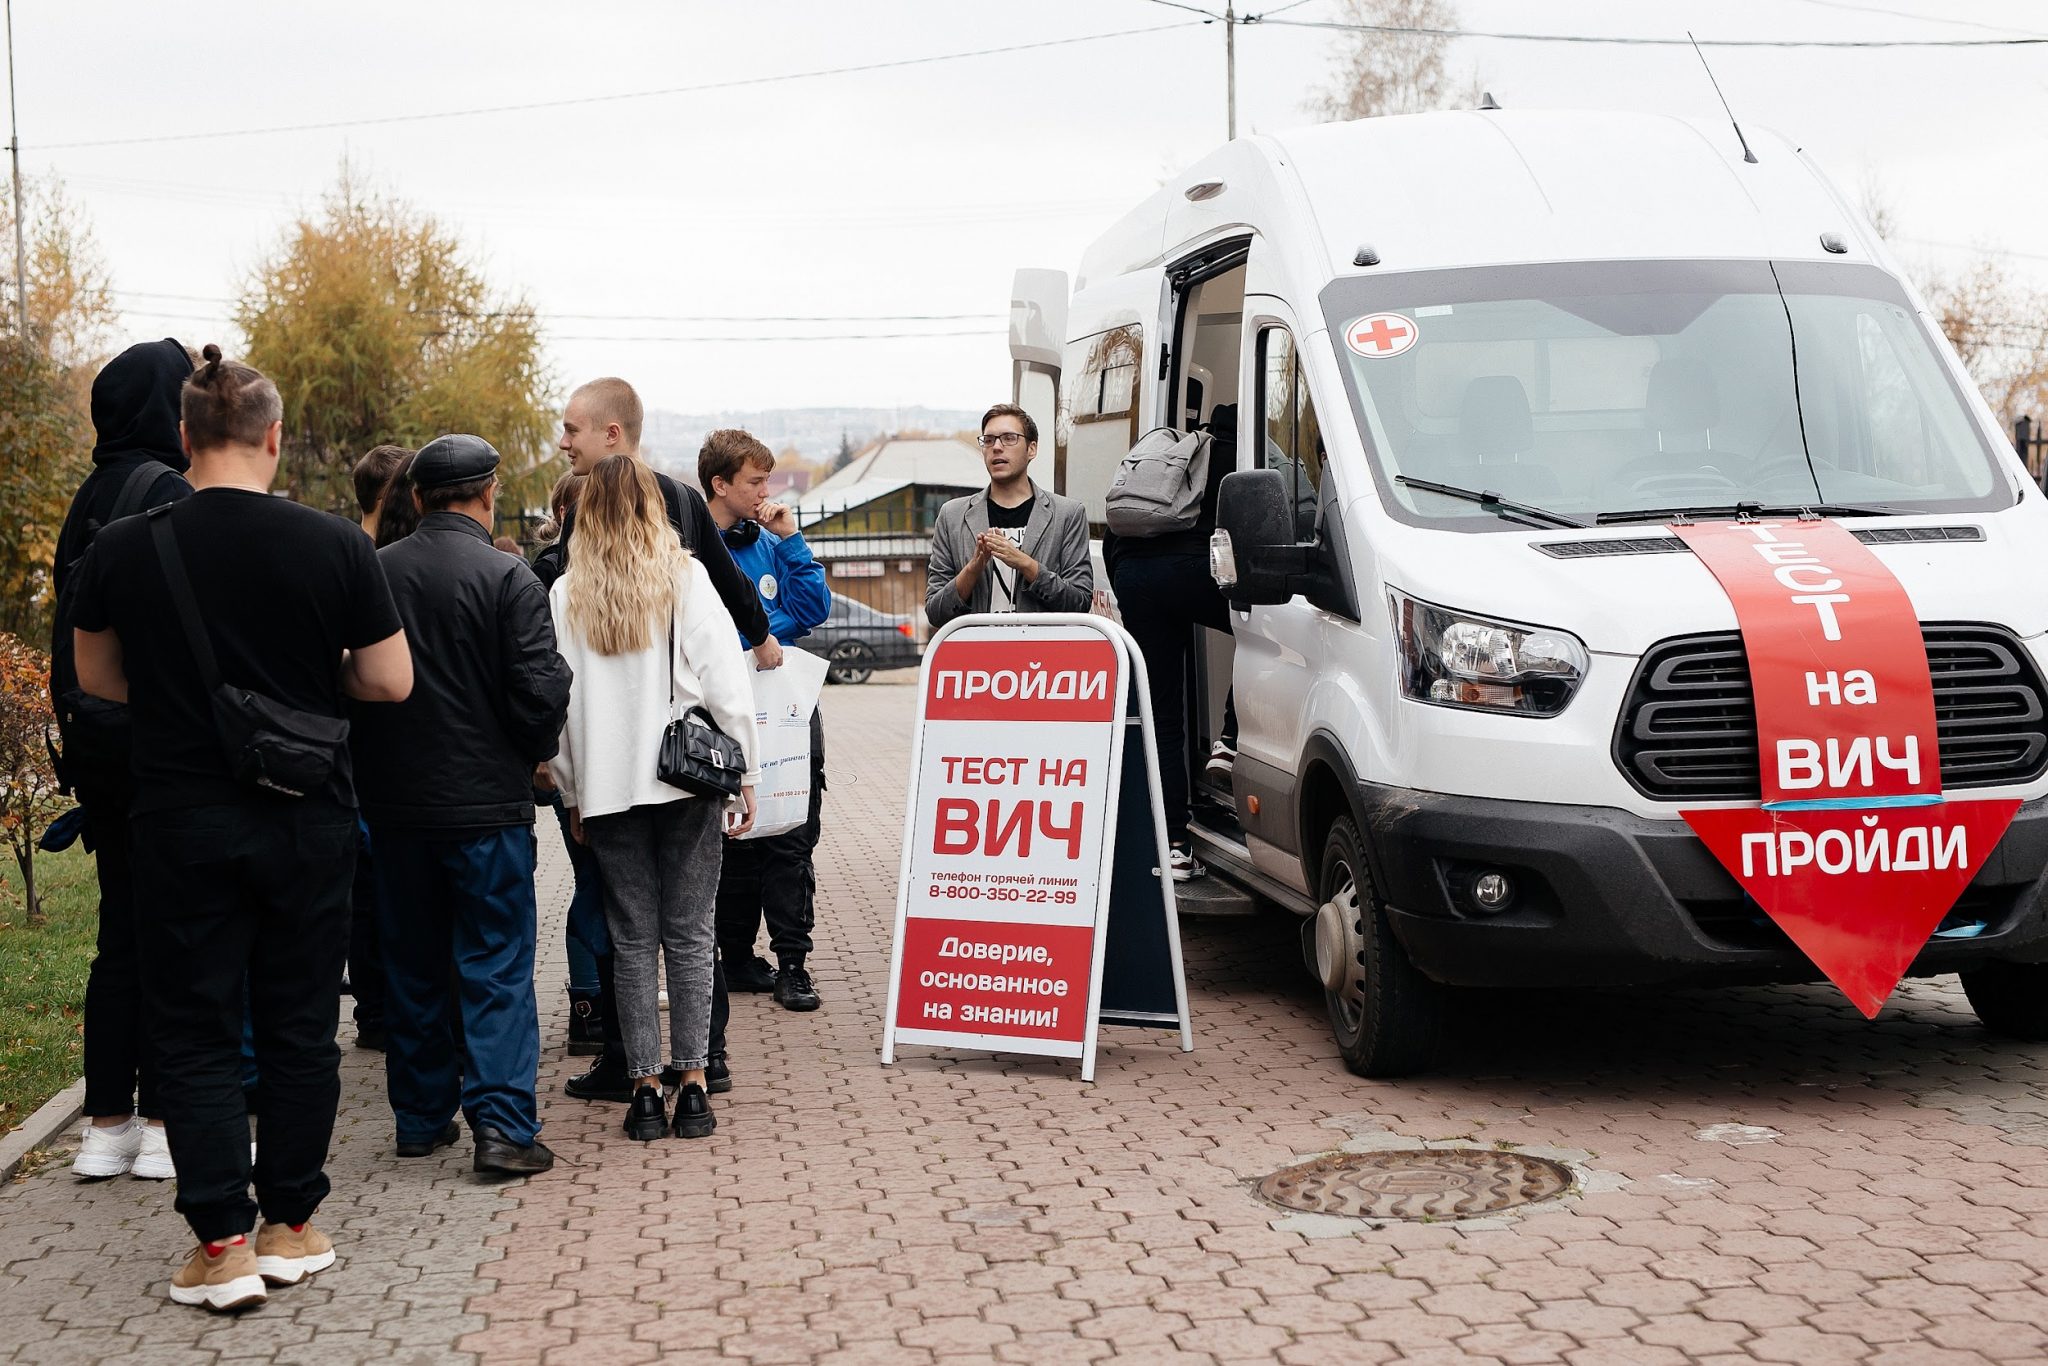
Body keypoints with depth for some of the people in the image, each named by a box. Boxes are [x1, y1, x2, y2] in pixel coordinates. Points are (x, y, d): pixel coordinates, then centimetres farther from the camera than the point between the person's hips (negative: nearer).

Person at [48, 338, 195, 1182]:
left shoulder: (93, 496, 13)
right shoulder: (168, 495, -13)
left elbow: (73, 619, 15)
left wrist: (78, 729, 17)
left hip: (96, 737, 8)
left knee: (121, 931, 13)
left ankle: (106, 1123, 17)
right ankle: (165, 1121, 6)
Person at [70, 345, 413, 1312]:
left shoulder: (121, 550, -6)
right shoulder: (335, 545, -9)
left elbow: (98, 678, 9)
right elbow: (391, 682, -4)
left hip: (182, 823, 0)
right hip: (308, 824, 0)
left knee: (197, 1031, 8)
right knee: (300, 1024, 12)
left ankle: (220, 1244, 6)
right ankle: (291, 1226, 20)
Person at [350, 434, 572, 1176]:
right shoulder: (507, 578, -12)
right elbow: (540, 692, -14)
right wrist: (533, 754, 6)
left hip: (393, 804, 4)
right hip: (486, 802, -4)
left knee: (412, 966, 15)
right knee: (496, 967, 1)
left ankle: (421, 1116, 23)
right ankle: (502, 1122, -5)